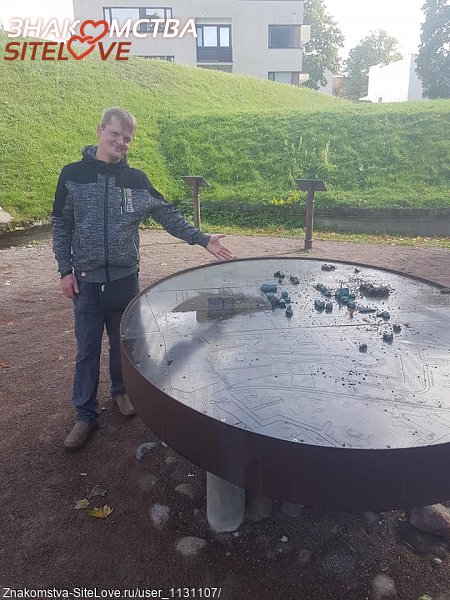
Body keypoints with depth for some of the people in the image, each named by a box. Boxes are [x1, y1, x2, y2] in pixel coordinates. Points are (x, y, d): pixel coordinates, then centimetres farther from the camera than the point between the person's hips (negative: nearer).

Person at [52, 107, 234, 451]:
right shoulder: (73, 175, -2)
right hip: (86, 279, -1)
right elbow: (61, 226, 2)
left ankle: (121, 390, 39)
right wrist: (65, 270, -3)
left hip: (125, 277, 1)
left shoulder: (136, 179, 1)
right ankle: (86, 414, 20)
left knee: (123, 341, 14)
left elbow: (168, 216, 0)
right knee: (88, 348, 6)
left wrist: (203, 240, -8)